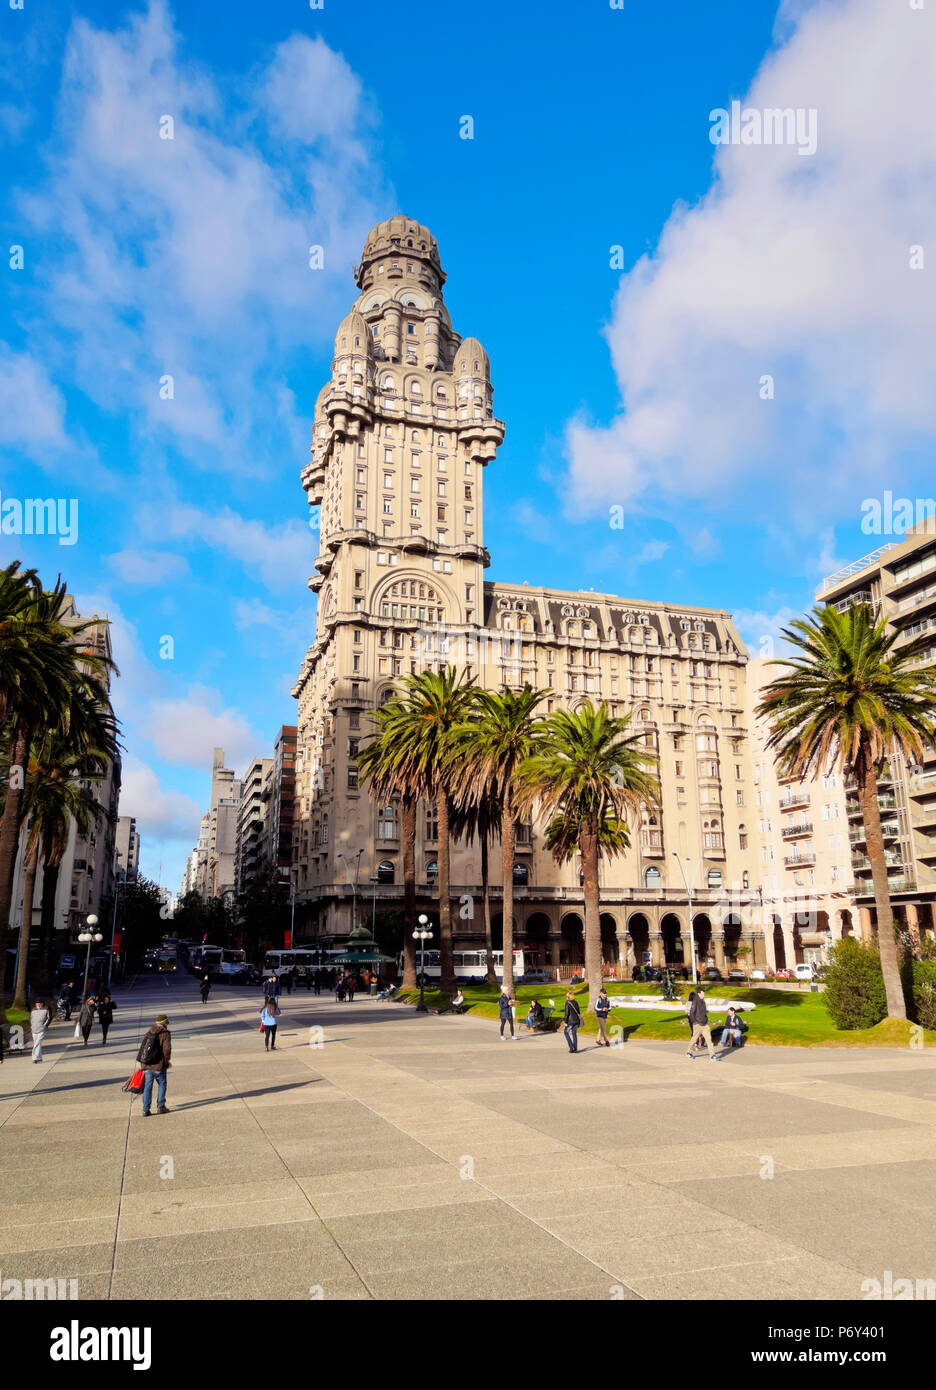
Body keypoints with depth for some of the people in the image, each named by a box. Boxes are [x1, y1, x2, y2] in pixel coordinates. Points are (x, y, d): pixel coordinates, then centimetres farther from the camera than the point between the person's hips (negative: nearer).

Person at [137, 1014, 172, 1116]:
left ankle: (145, 1110, 11)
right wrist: (166, 1061, 1)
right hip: (158, 1065, -5)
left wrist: (143, 1062, 17)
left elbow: (142, 1047, 13)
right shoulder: (165, 1034, -8)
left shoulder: (148, 1032, 11)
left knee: (147, 1086, 11)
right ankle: (160, 1107, 12)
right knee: (162, 1084, 12)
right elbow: (167, 1049, -15)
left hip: (146, 1065, 5)